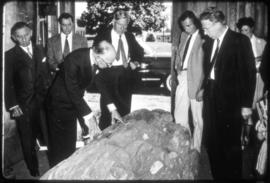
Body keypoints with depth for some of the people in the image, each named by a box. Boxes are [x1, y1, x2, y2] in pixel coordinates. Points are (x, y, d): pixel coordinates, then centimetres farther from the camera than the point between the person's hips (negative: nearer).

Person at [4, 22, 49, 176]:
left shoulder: (40, 50, 10)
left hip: (43, 101, 3)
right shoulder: (10, 55, -2)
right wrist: (13, 106, -11)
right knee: (28, 142, 6)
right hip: (23, 106, -2)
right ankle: (34, 172, 22)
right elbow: (8, 83, -5)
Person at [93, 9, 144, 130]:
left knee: (125, 110, 10)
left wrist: (136, 62, 1)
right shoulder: (102, 36, -3)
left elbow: (139, 52, 20)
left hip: (126, 76, 4)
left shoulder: (129, 37, 9)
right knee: (107, 110, 1)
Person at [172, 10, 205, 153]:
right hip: (182, 77, 7)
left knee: (197, 117, 4)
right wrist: (177, 68, 9)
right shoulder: (184, 36, 13)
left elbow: (205, 65, -15)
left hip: (196, 79, -7)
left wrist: (201, 87, -19)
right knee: (179, 116, 10)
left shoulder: (203, 38, -12)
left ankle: (196, 148, 18)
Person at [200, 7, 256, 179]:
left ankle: (233, 176, 21)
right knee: (211, 142, 12)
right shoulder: (209, 43, 10)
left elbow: (249, 72, -10)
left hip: (230, 101, -6)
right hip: (212, 98, 6)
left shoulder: (240, 40, -8)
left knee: (231, 144, 3)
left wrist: (246, 104, -12)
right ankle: (217, 175, 27)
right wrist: (204, 88, 6)